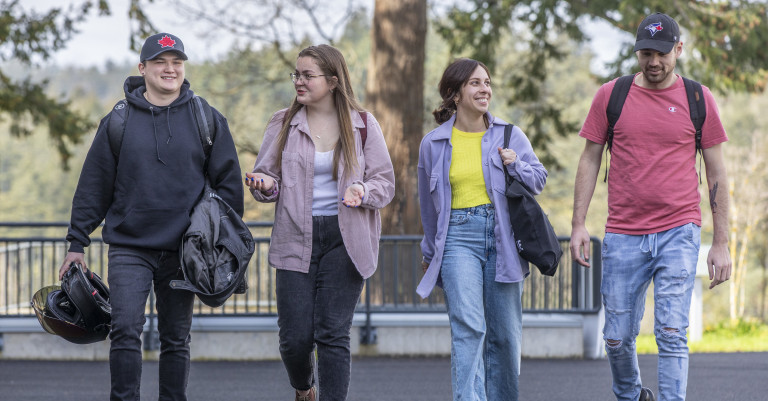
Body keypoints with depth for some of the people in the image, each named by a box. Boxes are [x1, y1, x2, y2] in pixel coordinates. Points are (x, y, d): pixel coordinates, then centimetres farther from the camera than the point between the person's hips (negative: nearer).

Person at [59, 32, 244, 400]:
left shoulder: (207, 121, 4)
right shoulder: (118, 121, 3)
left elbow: (229, 183, 9)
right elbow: (93, 186, 6)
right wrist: (77, 243, 4)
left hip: (182, 252, 1)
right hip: (129, 249, -1)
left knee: (176, 340, 7)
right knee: (125, 331, -13)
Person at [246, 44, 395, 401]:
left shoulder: (362, 125, 3)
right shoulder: (284, 124, 5)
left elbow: (385, 182, 6)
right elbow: (266, 175, 10)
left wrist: (364, 192, -16)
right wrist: (265, 186, -14)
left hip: (344, 239, -1)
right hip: (296, 238, 1)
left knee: (333, 334, -7)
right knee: (295, 337, -2)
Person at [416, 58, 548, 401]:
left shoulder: (509, 135, 7)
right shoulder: (433, 144, 7)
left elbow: (539, 180, 13)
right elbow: (428, 205, 18)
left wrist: (516, 166, -8)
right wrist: (430, 254, 26)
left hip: (502, 237, 1)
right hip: (458, 237, -1)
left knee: (505, 333, 5)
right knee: (468, 326, -17)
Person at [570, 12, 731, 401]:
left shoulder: (698, 99, 3)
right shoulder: (610, 95, 5)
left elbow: (716, 172, 6)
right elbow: (590, 160, 10)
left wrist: (721, 244, 3)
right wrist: (578, 225, 2)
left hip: (679, 233, -2)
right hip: (623, 235, 2)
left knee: (671, 335, -12)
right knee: (617, 338, 7)